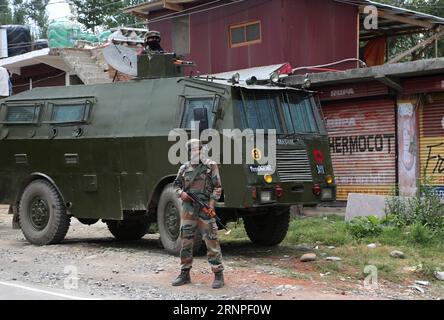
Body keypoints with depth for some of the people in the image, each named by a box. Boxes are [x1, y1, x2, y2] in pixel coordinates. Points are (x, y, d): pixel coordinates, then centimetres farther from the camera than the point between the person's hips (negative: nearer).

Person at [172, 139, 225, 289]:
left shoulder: (211, 166, 1)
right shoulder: (184, 168, 12)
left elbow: (217, 187, -1)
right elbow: (176, 185, 21)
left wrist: (211, 203, -12)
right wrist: (181, 193, -1)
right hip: (188, 209, 4)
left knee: (211, 241, -6)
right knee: (186, 242, 9)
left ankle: (218, 275, -2)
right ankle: (185, 274, 20)